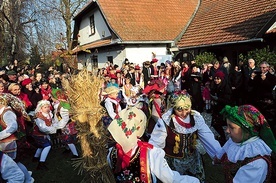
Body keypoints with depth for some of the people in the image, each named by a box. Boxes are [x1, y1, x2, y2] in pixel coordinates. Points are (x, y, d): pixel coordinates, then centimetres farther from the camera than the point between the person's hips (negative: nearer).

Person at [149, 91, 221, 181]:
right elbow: (155, 143, -20)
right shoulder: (165, 121, -22)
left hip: (193, 158, 3)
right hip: (173, 161, -3)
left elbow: (208, 138, -18)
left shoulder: (196, 117, -13)